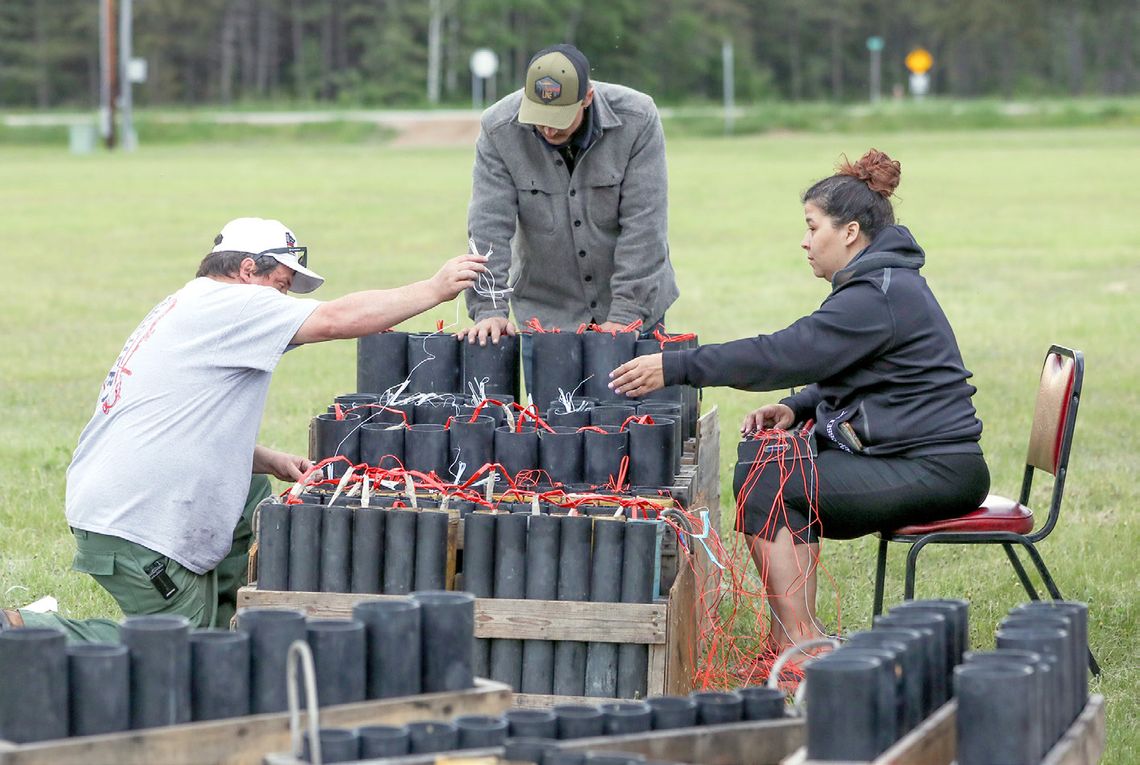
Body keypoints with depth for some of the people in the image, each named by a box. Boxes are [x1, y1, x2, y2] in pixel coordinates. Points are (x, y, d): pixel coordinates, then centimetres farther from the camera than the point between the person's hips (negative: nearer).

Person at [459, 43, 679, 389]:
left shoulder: (637, 120, -15)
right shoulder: (499, 130, -12)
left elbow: (644, 226, -16)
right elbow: (489, 227, -14)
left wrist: (626, 313, -20)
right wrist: (489, 309, -23)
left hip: (632, 310, -1)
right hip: (546, 315, 1)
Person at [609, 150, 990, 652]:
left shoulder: (878, 297, -18)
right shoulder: (886, 282, 16)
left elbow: (784, 353, -24)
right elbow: (837, 376, 21)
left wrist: (675, 367, -22)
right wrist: (796, 408, 1)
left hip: (933, 473, -11)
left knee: (764, 481, -14)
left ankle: (796, 639, -11)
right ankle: (801, 635, -1)